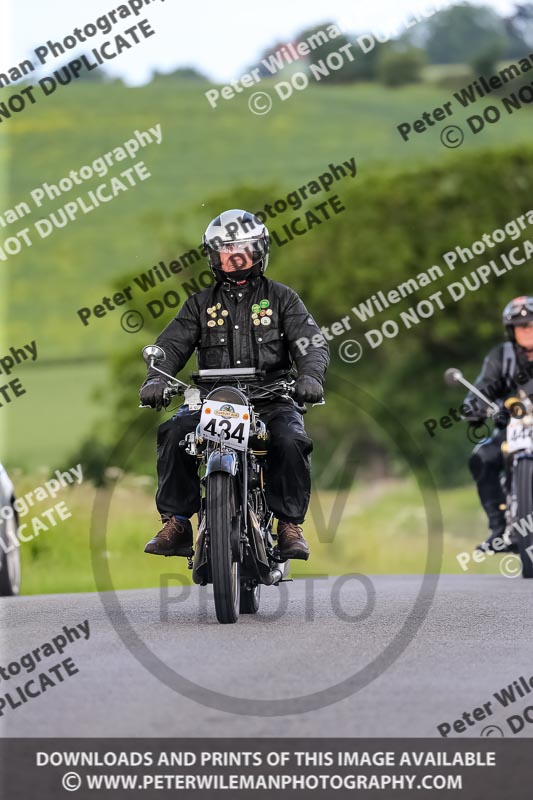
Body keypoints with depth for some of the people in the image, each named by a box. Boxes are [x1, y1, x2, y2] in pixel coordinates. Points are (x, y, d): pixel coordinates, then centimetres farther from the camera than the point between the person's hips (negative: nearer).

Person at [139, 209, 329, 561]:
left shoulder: (281, 298, 12)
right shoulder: (200, 304, 18)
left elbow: (312, 341, -1)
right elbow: (172, 343, 5)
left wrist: (310, 374, -24)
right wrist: (156, 377, -18)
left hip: (271, 397, -2)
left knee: (291, 440, -33)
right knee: (174, 434, -27)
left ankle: (290, 524, -19)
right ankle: (176, 523, -22)